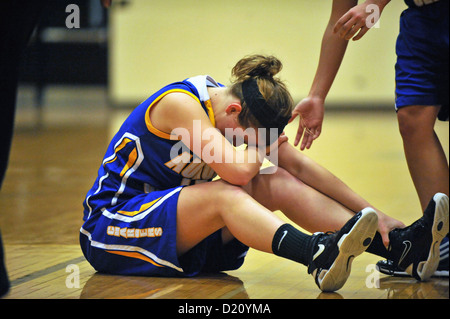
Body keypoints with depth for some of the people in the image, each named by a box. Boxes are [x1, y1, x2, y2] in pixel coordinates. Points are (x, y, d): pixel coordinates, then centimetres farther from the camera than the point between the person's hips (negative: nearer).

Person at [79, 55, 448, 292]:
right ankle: (320, 256, -56)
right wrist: (259, 145, -11)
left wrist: (372, 214, -3)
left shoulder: (234, 106, 2)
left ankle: (397, 245, -21)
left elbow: (300, 165, 2)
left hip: (175, 227, 8)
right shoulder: (179, 103, -23)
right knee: (223, 196, -33)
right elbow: (239, 169, -33)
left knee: (277, 182, -10)